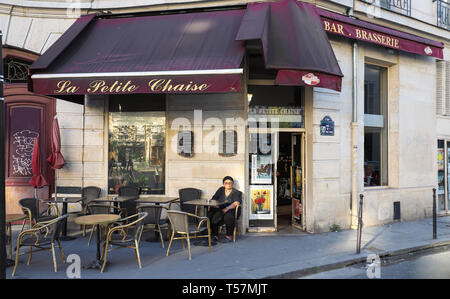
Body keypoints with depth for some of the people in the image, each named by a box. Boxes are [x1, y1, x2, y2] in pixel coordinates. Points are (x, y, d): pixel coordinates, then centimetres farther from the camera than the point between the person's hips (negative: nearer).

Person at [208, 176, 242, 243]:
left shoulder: (236, 192, 8)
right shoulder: (220, 190, 19)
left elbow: (236, 203, -9)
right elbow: (214, 199, 12)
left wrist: (227, 208, -24)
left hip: (231, 210, -3)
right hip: (219, 209, 3)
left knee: (228, 216, -37)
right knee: (210, 215, -27)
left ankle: (229, 237, -24)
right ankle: (215, 235, -19)